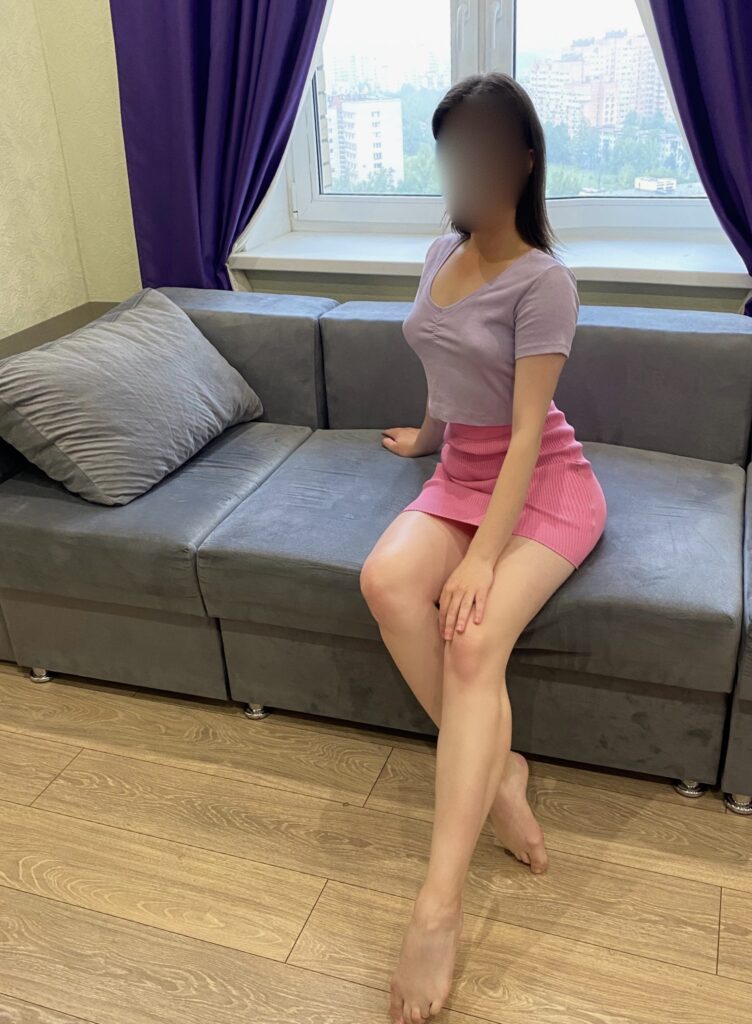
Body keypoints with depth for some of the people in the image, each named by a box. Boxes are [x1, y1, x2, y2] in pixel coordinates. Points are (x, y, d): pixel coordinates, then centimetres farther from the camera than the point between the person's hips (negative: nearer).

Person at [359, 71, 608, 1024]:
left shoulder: (543, 282, -14)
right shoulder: (442, 254, 8)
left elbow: (525, 434, -20)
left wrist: (483, 558, -27)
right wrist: (426, 434, 38)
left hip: (544, 481, -6)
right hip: (461, 471, 6)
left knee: (475, 640, -31)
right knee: (386, 581, -27)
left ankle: (438, 907, -30)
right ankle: (497, 769, -14)